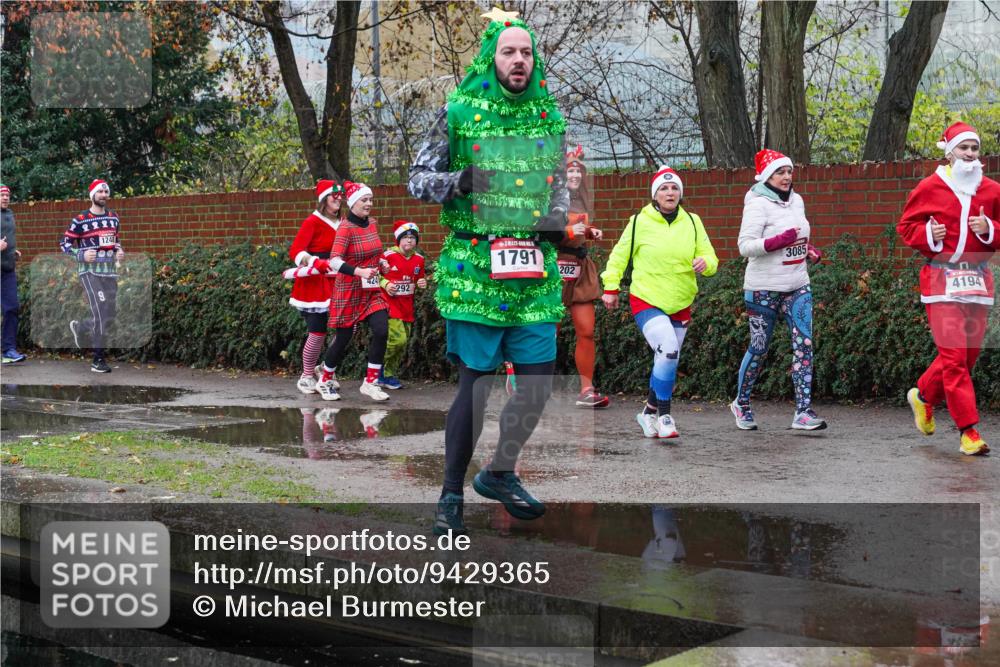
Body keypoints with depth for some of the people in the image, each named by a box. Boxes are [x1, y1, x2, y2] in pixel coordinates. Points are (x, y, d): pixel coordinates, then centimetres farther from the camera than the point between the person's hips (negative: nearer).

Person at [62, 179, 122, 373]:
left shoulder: (113, 217, 11)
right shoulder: (80, 220, -7)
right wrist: (81, 255, -17)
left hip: (110, 271, 6)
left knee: (111, 313, 7)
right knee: (100, 311, -14)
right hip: (90, 271, -6)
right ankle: (98, 360, -8)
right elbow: (64, 244, -2)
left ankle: (80, 328, 36)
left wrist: (119, 251, 6)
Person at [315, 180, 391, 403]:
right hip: (349, 291, -6)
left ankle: (370, 383, 0)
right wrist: (359, 272, -39)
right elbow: (334, 261, -28)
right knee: (343, 338, 3)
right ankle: (325, 382, 24)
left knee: (381, 331, -11)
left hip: (372, 290, 6)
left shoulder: (372, 223, 5)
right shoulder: (345, 228, -16)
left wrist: (380, 262, 11)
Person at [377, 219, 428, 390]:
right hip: (390, 304, -6)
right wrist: (385, 284, -18)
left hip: (407, 307, 6)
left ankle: (389, 375, 21)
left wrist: (422, 283, -1)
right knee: (398, 339, -17)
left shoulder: (419, 259, 6)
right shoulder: (388, 256, -12)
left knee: (402, 344, 7)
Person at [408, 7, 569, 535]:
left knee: (540, 380, 3)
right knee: (475, 381, -2)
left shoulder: (549, 116, 10)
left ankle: (499, 473, 26)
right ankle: (451, 494, 13)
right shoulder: (459, 112, -1)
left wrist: (558, 219, 1)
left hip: (533, 271, 4)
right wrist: (459, 181, -17)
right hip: (474, 269, -4)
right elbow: (417, 180, 2)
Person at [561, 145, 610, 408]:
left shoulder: (582, 199, 15)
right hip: (555, 265, -7)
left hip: (580, 268, 7)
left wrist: (591, 232, 10)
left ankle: (586, 390, 9)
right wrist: (568, 231, -19)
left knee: (586, 332, 3)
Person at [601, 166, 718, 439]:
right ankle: (664, 416, -13)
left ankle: (649, 413, 31)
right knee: (668, 350, -23)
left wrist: (705, 263, -19)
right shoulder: (640, 222, -6)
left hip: (680, 304, 4)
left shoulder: (692, 222, 3)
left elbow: (710, 257, 4)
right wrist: (611, 288, 0)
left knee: (667, 361, 10)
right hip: (646, 301, -4)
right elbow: (619, 255, 4)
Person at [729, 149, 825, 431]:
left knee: (804, 344, -7)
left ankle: (803, 411, -8)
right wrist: (779, 241, -28)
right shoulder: (758, 204, -11)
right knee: (759, 348, 5)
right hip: (764, 289, -6)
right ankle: (741, 403, 26)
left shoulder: (796, 201, 11)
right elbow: (745, 246, -18)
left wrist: (808, 249, 6)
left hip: (798, 286, 6)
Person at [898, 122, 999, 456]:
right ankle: (968, 431, -9)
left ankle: (923, 396, 36)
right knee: (954, 354, -11)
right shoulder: (930, 187, 0)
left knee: (968, 353, 9)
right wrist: (927, 235, -12)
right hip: (941, 277, -4)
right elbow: (906, 226, 7)